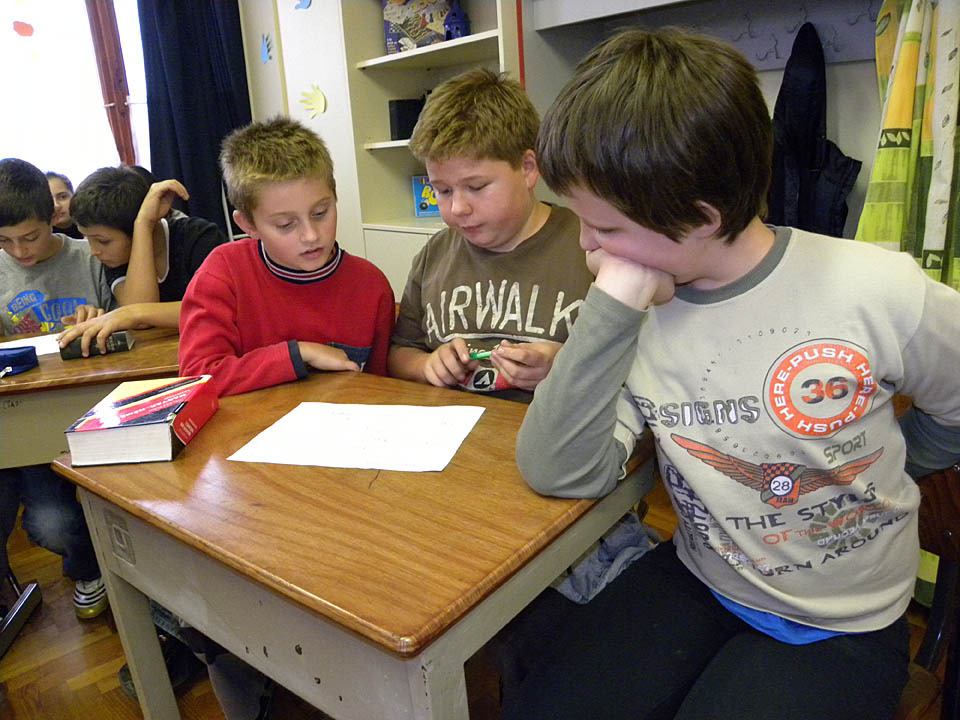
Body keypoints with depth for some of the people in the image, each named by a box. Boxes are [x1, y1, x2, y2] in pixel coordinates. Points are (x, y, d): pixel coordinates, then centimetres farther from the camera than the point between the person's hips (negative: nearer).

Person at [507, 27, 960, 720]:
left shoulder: (881, 294, -19)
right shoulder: (637, 315, -11)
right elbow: (559, 473, -22)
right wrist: (611, 308, -29)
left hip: (844, 626, -1)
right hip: (699, 582, 2)